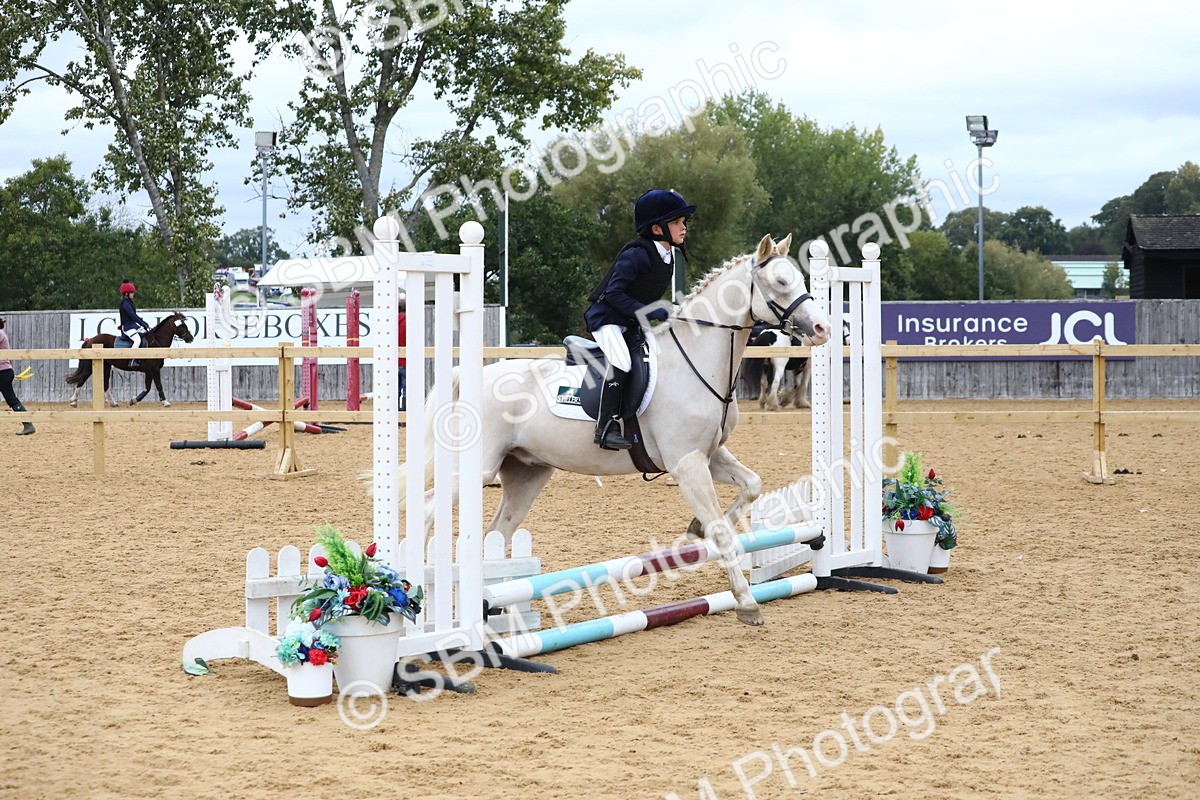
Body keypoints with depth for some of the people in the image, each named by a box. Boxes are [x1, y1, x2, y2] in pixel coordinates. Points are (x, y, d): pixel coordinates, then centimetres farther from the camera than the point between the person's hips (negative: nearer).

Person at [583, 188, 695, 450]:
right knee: (621, 361, -29)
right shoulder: (637, 254, -21)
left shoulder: (669, 257, 7)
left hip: (632, 324, 10)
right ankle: (606, 426, -29)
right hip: (606, 317, -10)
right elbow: (613, 293, -24)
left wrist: (662, 313, 5)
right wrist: (646, 311, -29)